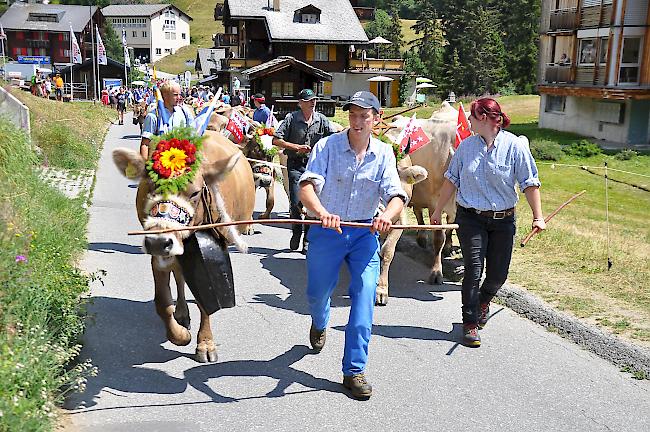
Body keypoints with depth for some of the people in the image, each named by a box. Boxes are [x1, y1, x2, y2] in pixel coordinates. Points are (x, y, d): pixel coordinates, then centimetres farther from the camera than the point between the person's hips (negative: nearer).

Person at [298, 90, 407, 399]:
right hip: (326, 231, -1)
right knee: (317, 294, 13)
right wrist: (321, 212, -44)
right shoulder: (327, 146, -9)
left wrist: (387, 215, -36)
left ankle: (354, 371, 2)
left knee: (365, 296, -10)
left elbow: (396, 195, -11)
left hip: (364, 234, 1)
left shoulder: (383, 153, -1)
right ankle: (319, 324, 53)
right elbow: (307, 185, -22)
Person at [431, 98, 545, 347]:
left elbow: (530, 183, -4)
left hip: (503, 220, 0)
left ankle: (483, 301, 39)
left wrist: (537, 216, -10)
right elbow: (451, 180, 11)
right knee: (473, 269, -8)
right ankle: (470, 324, 3)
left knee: (498, 274, 6)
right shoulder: (466, 146, 3)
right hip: (471, 218, 1)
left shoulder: (514, 146, -6)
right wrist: (437, 211, 12)